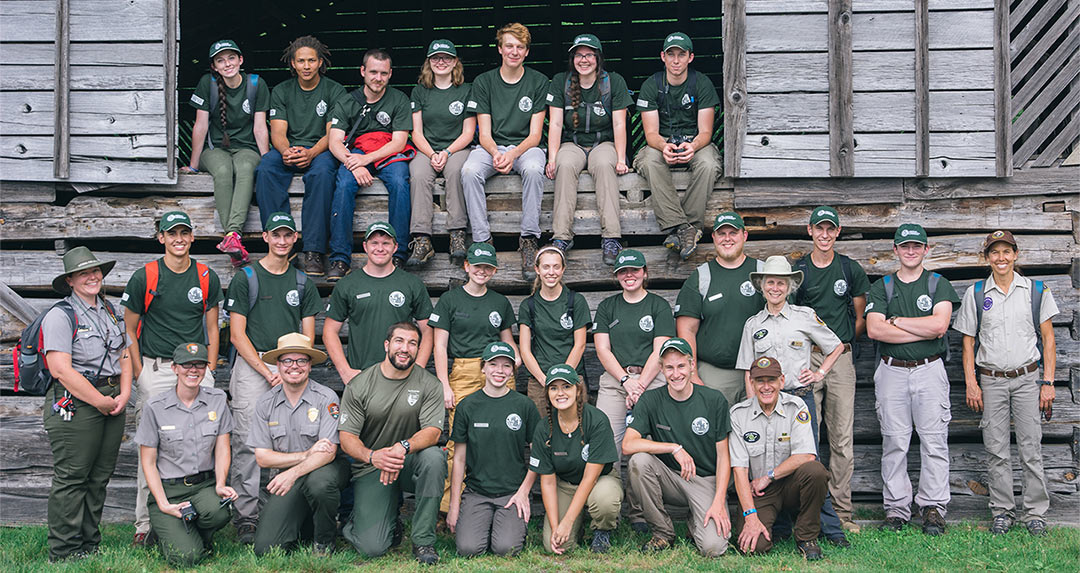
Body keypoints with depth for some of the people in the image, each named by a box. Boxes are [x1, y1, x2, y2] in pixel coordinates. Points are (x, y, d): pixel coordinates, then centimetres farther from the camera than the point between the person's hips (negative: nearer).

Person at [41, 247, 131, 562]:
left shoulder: (109, 311, 16)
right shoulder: (60, 316, -8)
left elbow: (125, 356, 18)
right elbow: (61, 370, -17)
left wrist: (123, 395, 2)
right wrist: (100, 402, -14)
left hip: (112, 402, 7)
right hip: (75, 403, -7)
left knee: (100, 476, 11)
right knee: (71, 477, -3)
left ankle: (90, 545, 21)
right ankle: (64, 554, 5)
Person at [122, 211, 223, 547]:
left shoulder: (208, 278, 8)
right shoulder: (144, 278, 1)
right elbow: (129, 331, 5)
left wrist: (208, 371, 5)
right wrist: (139, 375, -3)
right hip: (154, 370, -2)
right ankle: (146, 523, 7)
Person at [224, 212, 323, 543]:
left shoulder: (302, 282, 14)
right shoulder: (246, 278, 3)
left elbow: (307, 335, 12)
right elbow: (237, 334, -2)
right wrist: (268, 372, -9)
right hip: (252, 366, -3)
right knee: (248, 443, -7)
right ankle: (246, 517, -2)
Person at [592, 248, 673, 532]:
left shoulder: (659, 306, 9)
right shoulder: (607, 306, 16)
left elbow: (659, 351, 0)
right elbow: (602, 349, 8)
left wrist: (640, 385, -10)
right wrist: (626, 380, -6)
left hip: (651, 380, -2)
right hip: (613, 380, 2)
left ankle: (640, 512, -1)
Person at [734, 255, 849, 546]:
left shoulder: (805, 316, 4)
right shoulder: (753, 325, 10)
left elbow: (837, 347, 15)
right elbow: (749, 373, 11)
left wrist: (819, 373, 4)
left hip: (800, 398, -2)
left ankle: (831, 529, 2)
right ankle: (782, 526, 13)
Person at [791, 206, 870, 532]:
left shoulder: (851, 270, 9)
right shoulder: (796, 271, 6)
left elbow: (861, 319, 15)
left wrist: (843, 343, 10)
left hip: (841, 358, 1)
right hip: (805, 357, 0)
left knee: (842, 440, 1)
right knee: (805, 437, -2)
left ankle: (841, 511, 7)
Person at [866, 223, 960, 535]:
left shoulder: (938, 284, 7)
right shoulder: (882, 287, 9)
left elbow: (939, 325, -10)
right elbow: (874, 329, -7)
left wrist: (895, 320, -5)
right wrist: (924, 331, -9)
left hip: (929, 369, -1)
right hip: (892, 371, 1)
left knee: (934, 442, -2)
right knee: (894, 442, 2)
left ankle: (932, 507, 6)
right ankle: (896, 508, 9)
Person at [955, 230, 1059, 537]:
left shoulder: (1037, 290, 4)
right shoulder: (975, 294, 5)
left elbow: (1048, 339, 6)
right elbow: (968, 341, 7)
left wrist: (1048, 382, -1)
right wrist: (971, 383, -1)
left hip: (1027, 378, -1)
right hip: (991, 381, 1)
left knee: (1031, 449, -1)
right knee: (997, 450, 4)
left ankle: (1035, 513, 9)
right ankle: (1003, 511, 13)